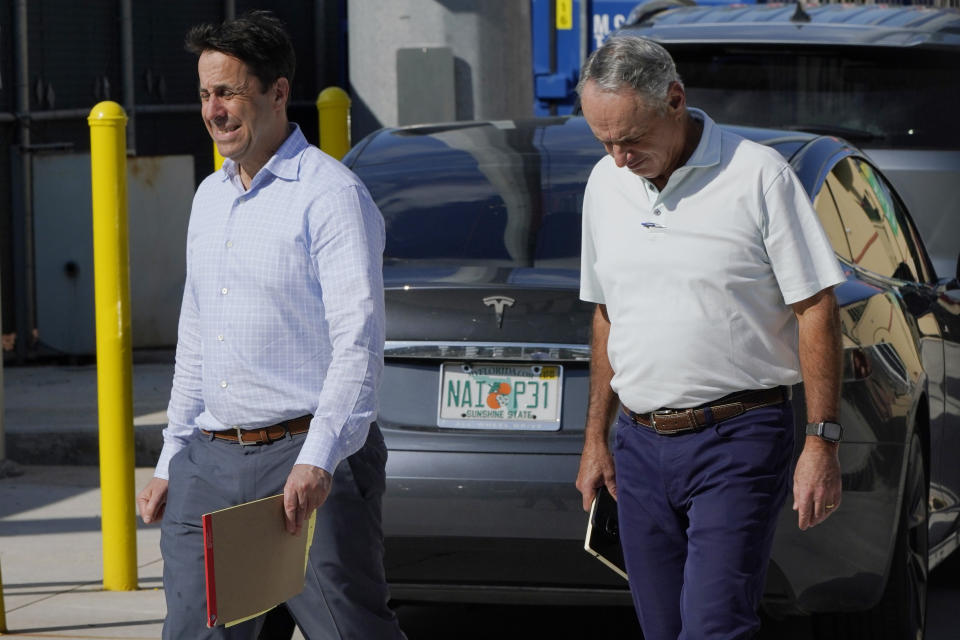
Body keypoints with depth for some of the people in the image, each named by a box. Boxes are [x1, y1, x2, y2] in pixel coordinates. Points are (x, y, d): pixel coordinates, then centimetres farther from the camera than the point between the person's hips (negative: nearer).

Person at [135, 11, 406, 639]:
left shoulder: (331, 193, -8)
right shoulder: (210, 197, 18)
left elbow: (358, 343, -16)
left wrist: (317, 461, -26)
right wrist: (171, 460, 20)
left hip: (307, 454, -7)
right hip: (209, 465, 7)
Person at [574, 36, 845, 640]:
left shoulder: (757, 175, -8)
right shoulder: (606, 184, 10)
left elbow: (816, 311, -8)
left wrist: (822, 443, -12)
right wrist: (596, 438, 19)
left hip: (737, 439, -6)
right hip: (641, 447, 6)